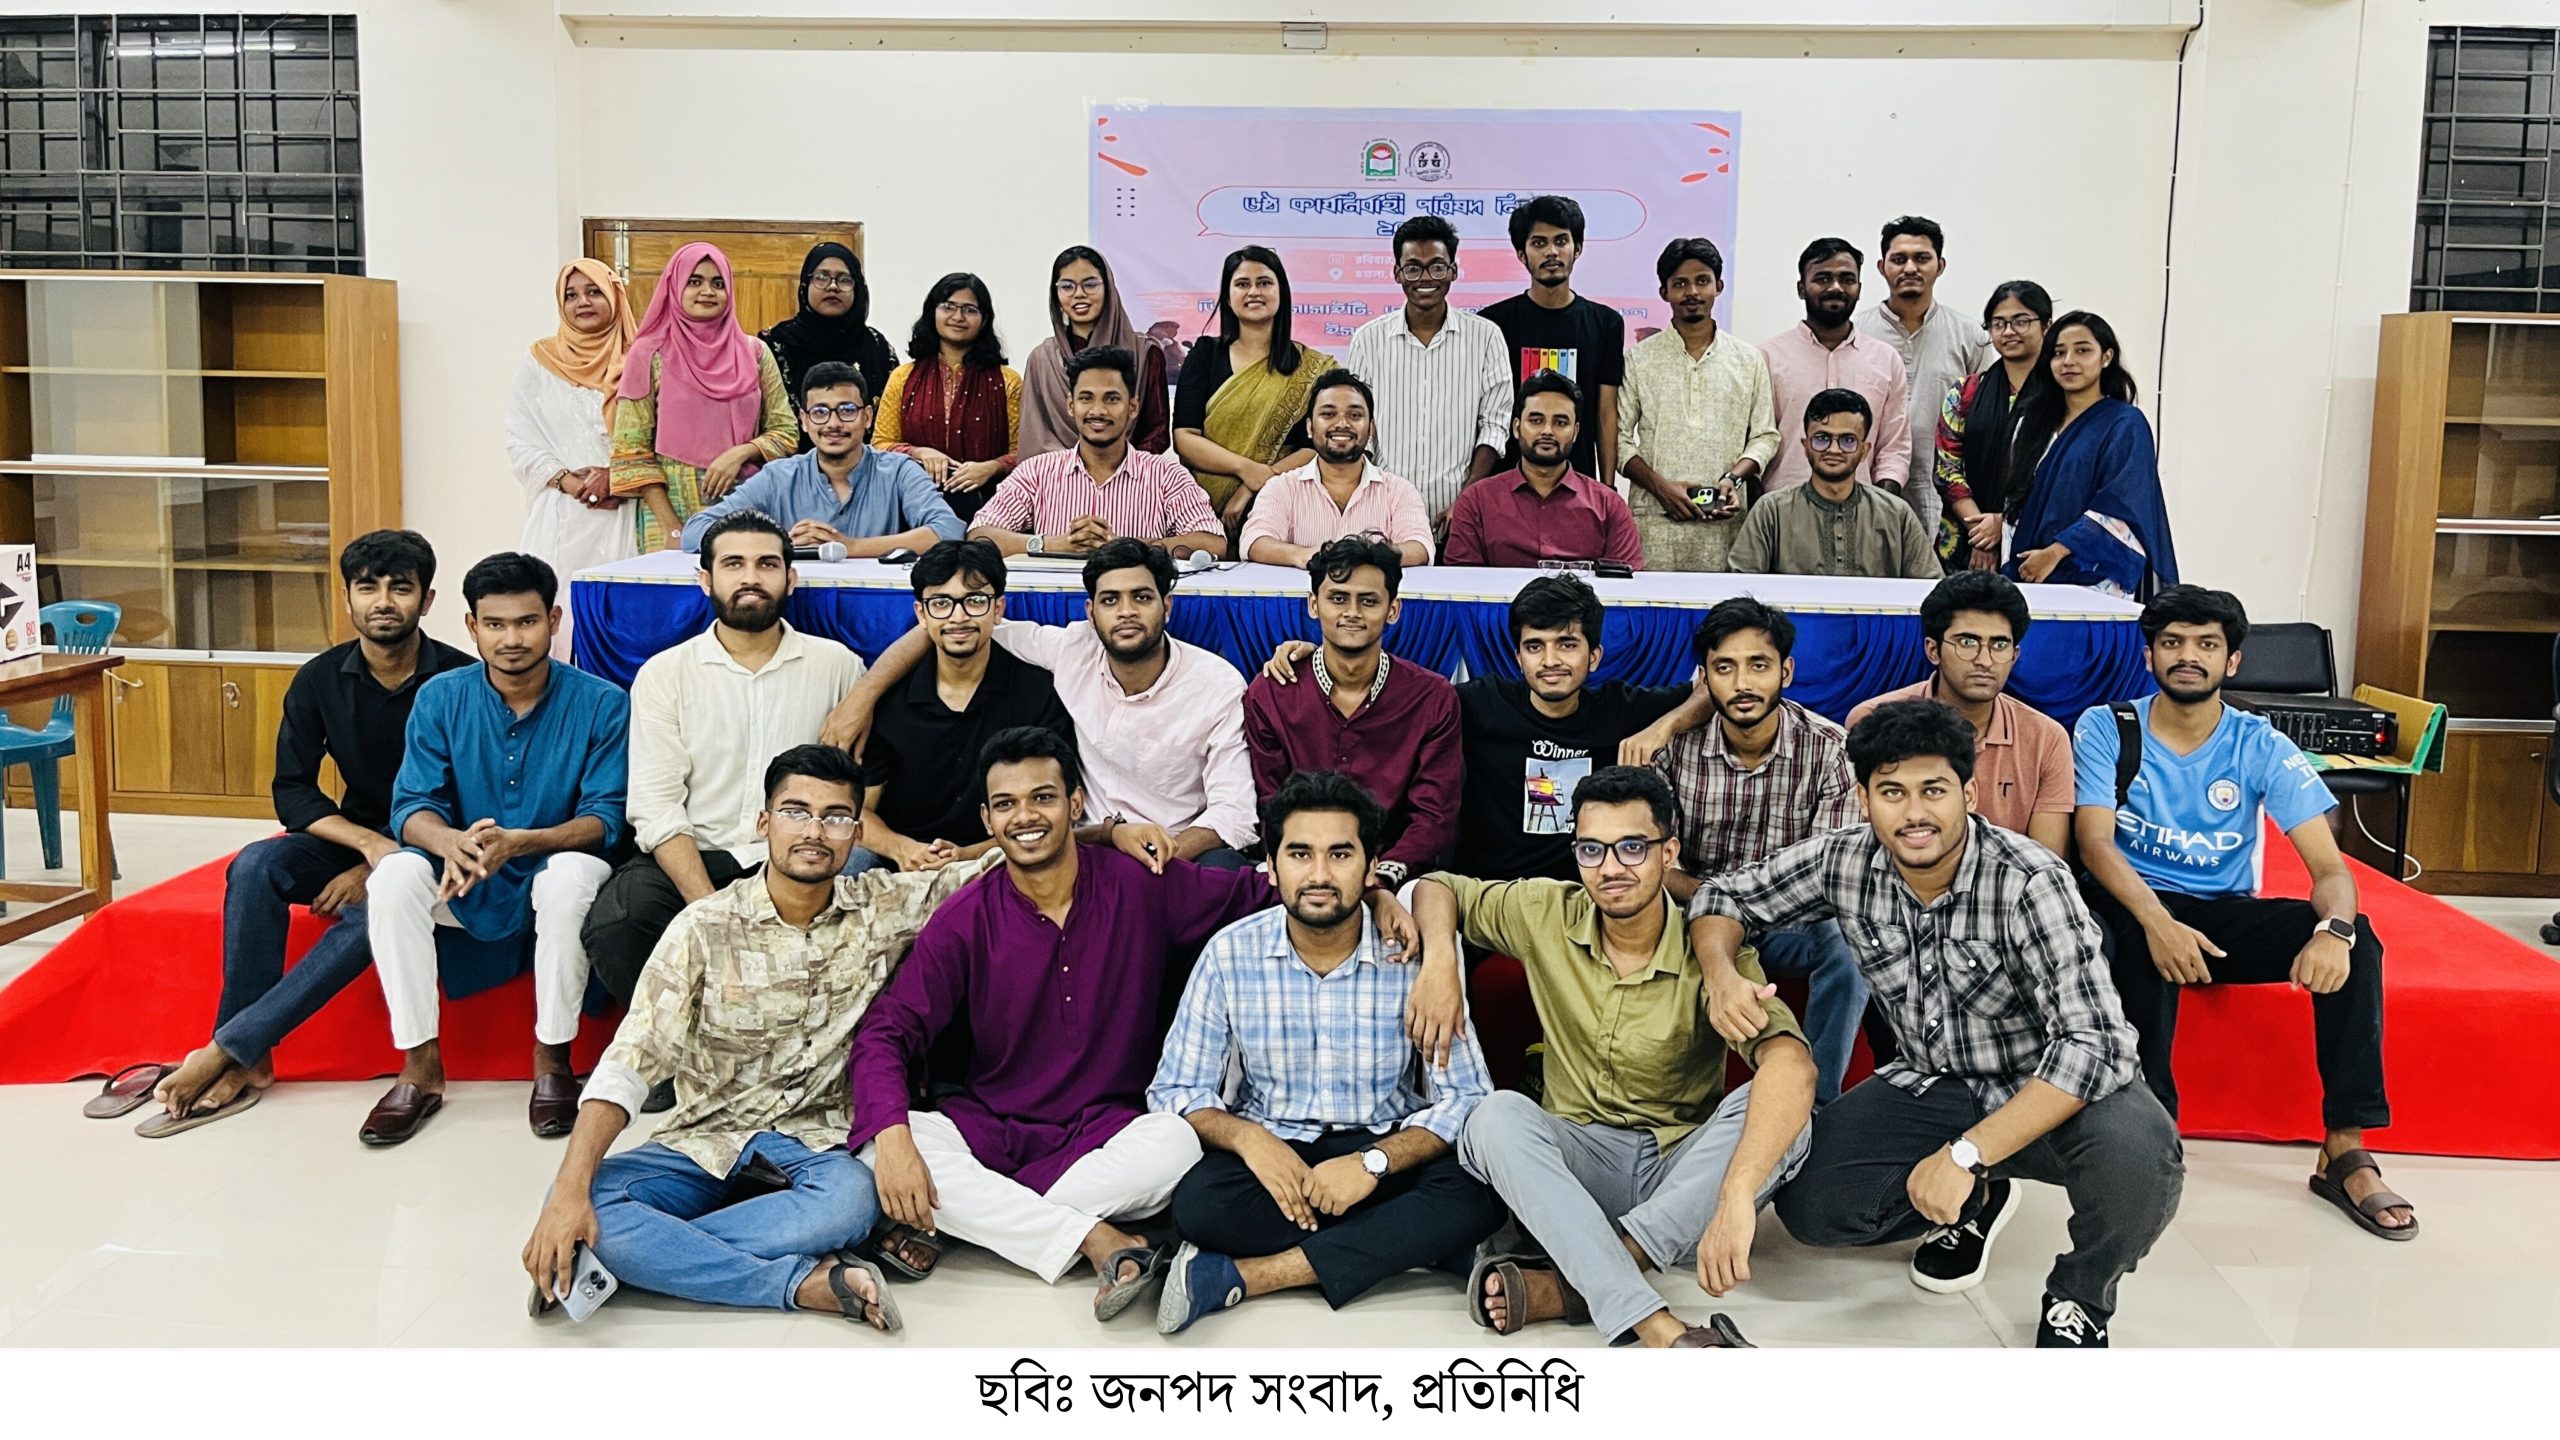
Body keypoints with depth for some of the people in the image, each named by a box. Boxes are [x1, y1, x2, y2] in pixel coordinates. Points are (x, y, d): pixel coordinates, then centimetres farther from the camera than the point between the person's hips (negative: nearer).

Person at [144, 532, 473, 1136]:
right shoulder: (321, 679, -2)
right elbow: (292, 792, -3)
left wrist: (375, 872, -20)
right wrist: (370, 845, -22)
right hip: (354, 836, 4)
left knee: (369, 916, -34)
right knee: (254, 867, -25)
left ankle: (224, 1052, -26)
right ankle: (247, 1062, -24)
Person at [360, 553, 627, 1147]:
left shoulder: (601, 703, -10)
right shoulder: (441, 698, -3)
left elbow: (605, 818, -15)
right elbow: (412, 806, -8)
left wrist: (519, 843, -34)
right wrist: (450, 842, -34)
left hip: (552, 876, -2)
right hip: (462, 885, 3)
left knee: (569, 875, -36)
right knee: (392, 877, -27)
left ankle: (552, 1059, -18)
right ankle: (420, 1066, -17)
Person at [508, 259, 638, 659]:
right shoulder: (538, 361, 11)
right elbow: (520, 445, 6)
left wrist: (614, 474, -13)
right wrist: (571, 483, -9)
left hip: (621, 515, -1)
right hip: (559, 516, 1)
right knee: (556, 613, -6)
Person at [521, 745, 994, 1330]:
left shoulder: (884, 909, -2)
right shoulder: (705, 929, -8)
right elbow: (629, 1063, -15)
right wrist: (570, 1189, -26)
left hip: (812, 1144, 0)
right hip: (705, 1144, 0)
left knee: (852, 1198, -36)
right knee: (587, 1205, -29)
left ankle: (655, 1256, -23)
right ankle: (805, 1283, -28)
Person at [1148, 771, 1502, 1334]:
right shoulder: (1231, 954, -6)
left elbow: (1466, 1097, -10)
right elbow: (1175, 1091, -4)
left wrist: (1373, 1161, -26)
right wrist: (1248, 1138, -25)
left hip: (1385, 1152, 0)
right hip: (1269, 1154, 0)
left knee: (1475, 1196, -31)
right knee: (1200, 1201, -32)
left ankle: (1239, 1277, -27)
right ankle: (1397, 1243, -15)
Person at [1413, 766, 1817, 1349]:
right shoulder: (1546, 914, -3)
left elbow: (1791, 1062, -33)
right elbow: (1439, 888, 13)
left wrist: (1735, 1199, -47)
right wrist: (1440, 958, -11)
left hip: (1681, 1169, -2)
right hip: (1576, 1164, 2)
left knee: (1777, 1109, -30)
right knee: (1496, 1116, -29)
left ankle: (1564, 1287, -31)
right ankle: (1661, 1331, -41)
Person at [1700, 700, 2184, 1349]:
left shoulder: (2029, 882, -27)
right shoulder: (1843, 862, -12)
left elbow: (2095, 1041, -32)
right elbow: (1723, 897, 1)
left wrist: (1965, 1154, -37)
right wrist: (1722, 973, -23)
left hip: (2053, 1094, -4)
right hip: (1934, 1086, 4)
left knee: (2137, 1156, -36)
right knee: (1808, 1202, -14)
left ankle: (2079, 1299, -1)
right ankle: (1977, 1203, 16)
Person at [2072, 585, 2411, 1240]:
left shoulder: (2261, 747, -2)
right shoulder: (2107, 730, -4)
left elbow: (2329, 866, -9)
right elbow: (2095, 842, -17)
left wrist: (2334, 928, -35)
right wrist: (2157, 921, -36)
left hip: (2227, 915, 3)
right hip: (2131, 904, -2)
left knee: (2355, 937, -24)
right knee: (2148, 944, -38)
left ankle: (2346, 1151, -21)